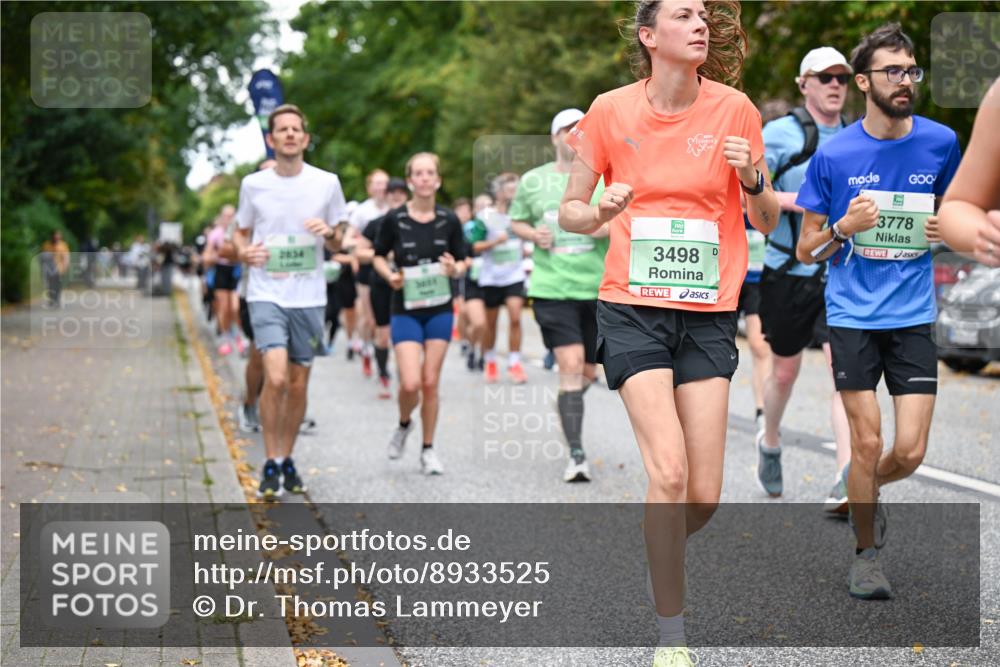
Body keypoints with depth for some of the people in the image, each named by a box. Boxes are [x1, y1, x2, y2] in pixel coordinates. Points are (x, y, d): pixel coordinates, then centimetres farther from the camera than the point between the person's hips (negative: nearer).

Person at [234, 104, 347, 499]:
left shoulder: (327, 183, 3)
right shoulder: (253, 185, 2)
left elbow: (337, 245, 11)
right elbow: (241, 233, 14)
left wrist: (329, 233, -11)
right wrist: (244, 252, -8)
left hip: (309, 297, 2)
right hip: (266, 293, -2)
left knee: (298, 384, 8)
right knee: (275, 377, -17)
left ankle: (287, 459, 24)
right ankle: (271, 464, -4)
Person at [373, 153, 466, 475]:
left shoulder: (449, 220, -1)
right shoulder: (394, 219, -6)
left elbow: (462, 262, 8)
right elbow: (378, 256, 6)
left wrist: (455, 269, -14)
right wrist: (390, 275, -13)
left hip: (440, 309, 2)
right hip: (405, 310, -2)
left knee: (430, 383, 3)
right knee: (410, 383, -12)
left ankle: (428, 450, 18)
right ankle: (404, 424, 22)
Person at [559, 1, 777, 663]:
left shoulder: (734, 109, 1)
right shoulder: (611, 111, 0)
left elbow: (767, 223, 7)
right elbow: (570, 211, 7)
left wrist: (754, 181, -14)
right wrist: (602, 212, -15)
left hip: (709, 314, 2)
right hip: (633, 309, -2)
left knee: (703, 495, -2)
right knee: (669, 470, -16)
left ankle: (656, 556, 33)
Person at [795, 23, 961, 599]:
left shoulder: (941, 142, 1)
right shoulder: (834, 154, -3)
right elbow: (806, 251, 3)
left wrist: (947, 228, -4)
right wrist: (845, 227, -17)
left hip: (913, 314, 2)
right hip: (852, 314, -2)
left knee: (911, 450, -4)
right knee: (868, 444, -2)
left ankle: (867, 488, 31)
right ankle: (867, 552, 19)